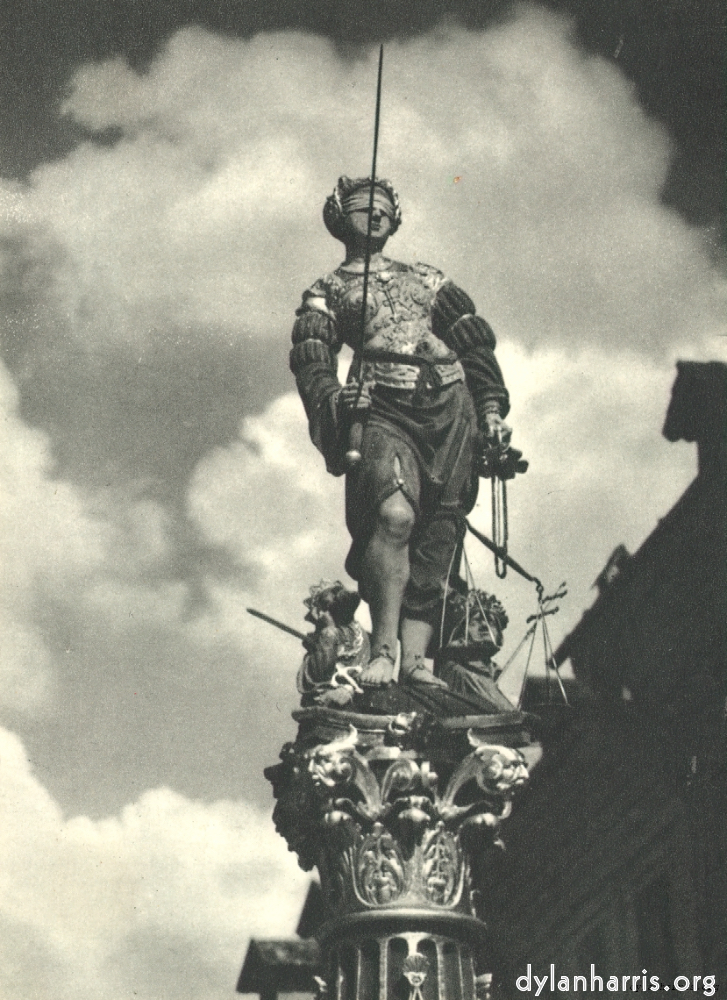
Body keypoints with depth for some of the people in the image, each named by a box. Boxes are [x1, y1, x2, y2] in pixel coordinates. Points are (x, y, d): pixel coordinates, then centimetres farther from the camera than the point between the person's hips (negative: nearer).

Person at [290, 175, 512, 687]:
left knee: (435, 545, -6)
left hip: (453, 411, 4)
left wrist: (492, 406, 8)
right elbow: (310, 362, 3)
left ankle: (415, 659, -8)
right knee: (395, 515, -28)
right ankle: (382, 651, -26)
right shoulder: (324, 293, 20)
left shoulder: (427, 278, 28)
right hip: (384, 411, -3)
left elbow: (476, 341, 22)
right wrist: (332, 397, -19)